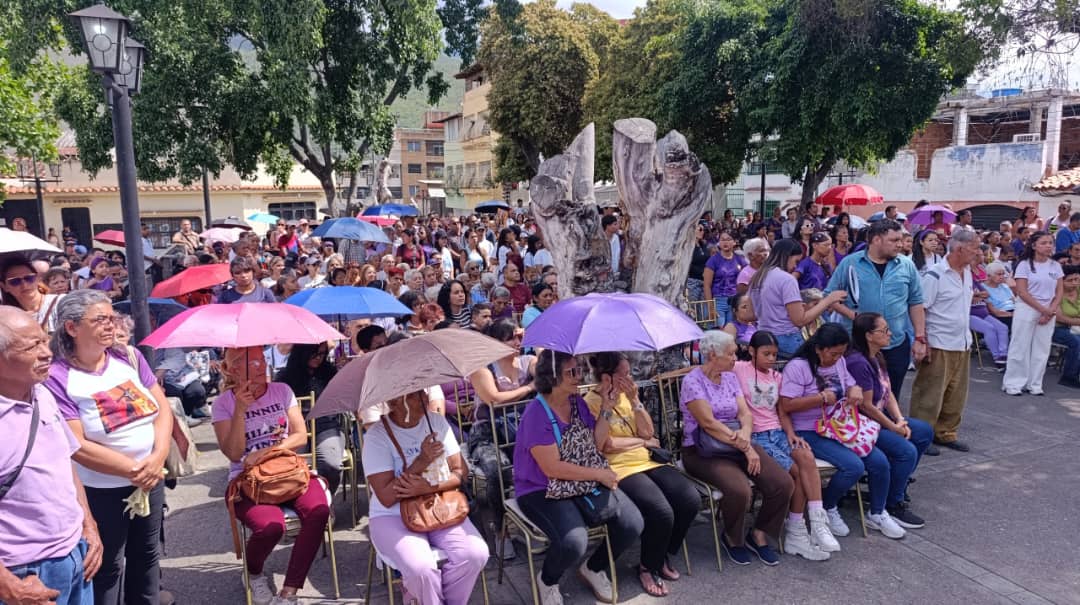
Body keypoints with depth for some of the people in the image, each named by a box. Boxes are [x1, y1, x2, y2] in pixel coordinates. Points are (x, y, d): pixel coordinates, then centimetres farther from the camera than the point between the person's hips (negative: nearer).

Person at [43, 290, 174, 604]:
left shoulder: (130, 357, 0)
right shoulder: (57, 377, -15)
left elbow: (163, 407, -1)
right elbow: (77, 446, -19)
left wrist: (158, 458, -16)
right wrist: (133, 469, -19)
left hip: (152, 478, 5)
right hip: (101, 489, -5)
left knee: (147, 554, 20)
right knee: (107, 567, 12)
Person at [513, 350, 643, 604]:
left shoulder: (578, 403, 4)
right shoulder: (536, 413, -19)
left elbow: (595, 445, 2)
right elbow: (552, 468, -21)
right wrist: (599, 475, -16)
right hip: (543, 490, -7)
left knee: (633, 524, -10)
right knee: (574, 543, -31)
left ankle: (594, 568, 18)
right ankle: (547, 581, 4)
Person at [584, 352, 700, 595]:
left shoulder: (627, 394, 11)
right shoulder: (591, 403, -9)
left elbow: (648, 432, 5)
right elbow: (605, 445, -16)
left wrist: (634, 400, -7)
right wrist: (642, 441, -6)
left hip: (648, 460, 7)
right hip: (619, 468, -7)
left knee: (691, 500, -13)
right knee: (661, 513, -27)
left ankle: (663, 554, 11)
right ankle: (648, 567, 2)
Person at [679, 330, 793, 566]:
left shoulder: (730, 377, 13)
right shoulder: (693, 381, -10)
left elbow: (745, 413, 4)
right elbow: (709, 423, -18)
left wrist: (745, 434, -19)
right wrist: (745, 448, -19)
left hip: (737, 446, 7)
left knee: (783, 483, -13)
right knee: (739, 490, -31)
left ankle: (759, 535, 10)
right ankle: (732, 538, 1)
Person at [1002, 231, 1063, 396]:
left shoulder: (1055, 266, 7)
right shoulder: (1025, 264, -7)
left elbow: (1059, 292, 7)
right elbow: (1022, 292, -12)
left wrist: (1051, 311, -8)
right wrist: (1043, 309, -14)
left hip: (1048, 312, 4)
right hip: (1026, 310, -4)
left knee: (1042, 349, 7)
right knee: (1020, 347, -1)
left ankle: (1034, 384, 16)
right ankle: (1013, 383, 6)